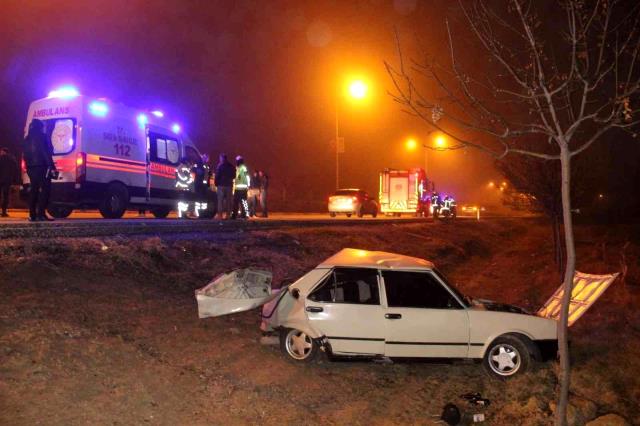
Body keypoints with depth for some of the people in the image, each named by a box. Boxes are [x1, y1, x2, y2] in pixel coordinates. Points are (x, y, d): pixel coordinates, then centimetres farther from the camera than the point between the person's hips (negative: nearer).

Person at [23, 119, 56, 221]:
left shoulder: (27, 139, 18)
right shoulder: (41, 136, -4)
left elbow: (26, 154, 18)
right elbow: (46, 152, -12)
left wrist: (28, 167, 19)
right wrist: (52, 166, -15)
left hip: (31, 167, 8)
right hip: (41, 167, -8)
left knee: (34, 190, 10)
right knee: (45, 189, -9)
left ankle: (32, 215, 6)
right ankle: (41, 214, -19)